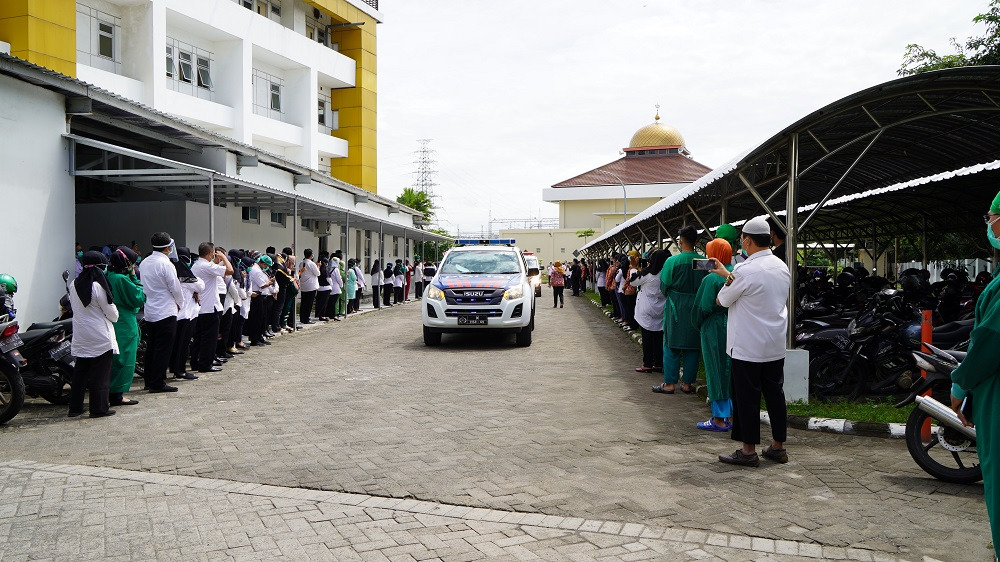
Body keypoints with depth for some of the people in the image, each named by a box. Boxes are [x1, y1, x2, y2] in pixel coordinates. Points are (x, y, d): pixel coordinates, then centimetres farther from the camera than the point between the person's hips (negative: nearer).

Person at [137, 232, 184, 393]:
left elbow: (144, 286, 15)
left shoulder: (144, 263, 8)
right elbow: (175, 288, -12)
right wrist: (179, 304, 7)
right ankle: (158, 383, -1)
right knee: (163, 348, -3)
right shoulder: (165, 264, -15)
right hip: (166, 312, -8)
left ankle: (149, 380, 19)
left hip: (149, 312, 8)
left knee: (151, 348, 14)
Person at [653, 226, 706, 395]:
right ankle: (687, 383, 16)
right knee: (692, 347, 11)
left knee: (671, 346, 6)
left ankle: (669, 384, 8)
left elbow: (664, 286, -6)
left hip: (676, 309, -3)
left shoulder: (672, 261, -13)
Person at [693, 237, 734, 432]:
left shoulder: (711, 279, -18)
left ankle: (719, 419, 6)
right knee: (732, 370, 15)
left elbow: (703, 308, -15)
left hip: (715, 329, -7)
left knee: (716, 371, 1)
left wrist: (698, 325, 3)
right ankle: (733, 414, 24)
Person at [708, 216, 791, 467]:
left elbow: (722, 300, -5)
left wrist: (727, 278, 14)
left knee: (747, 398, 1)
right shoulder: (782, 267, 6)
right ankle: (778, 446, 21)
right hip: (776, 345, 7)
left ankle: (748, 450, 8)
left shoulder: (746, 270, -18)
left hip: (747, 346, -7)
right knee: (775, 394, 13)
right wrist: (729, 276, 21)